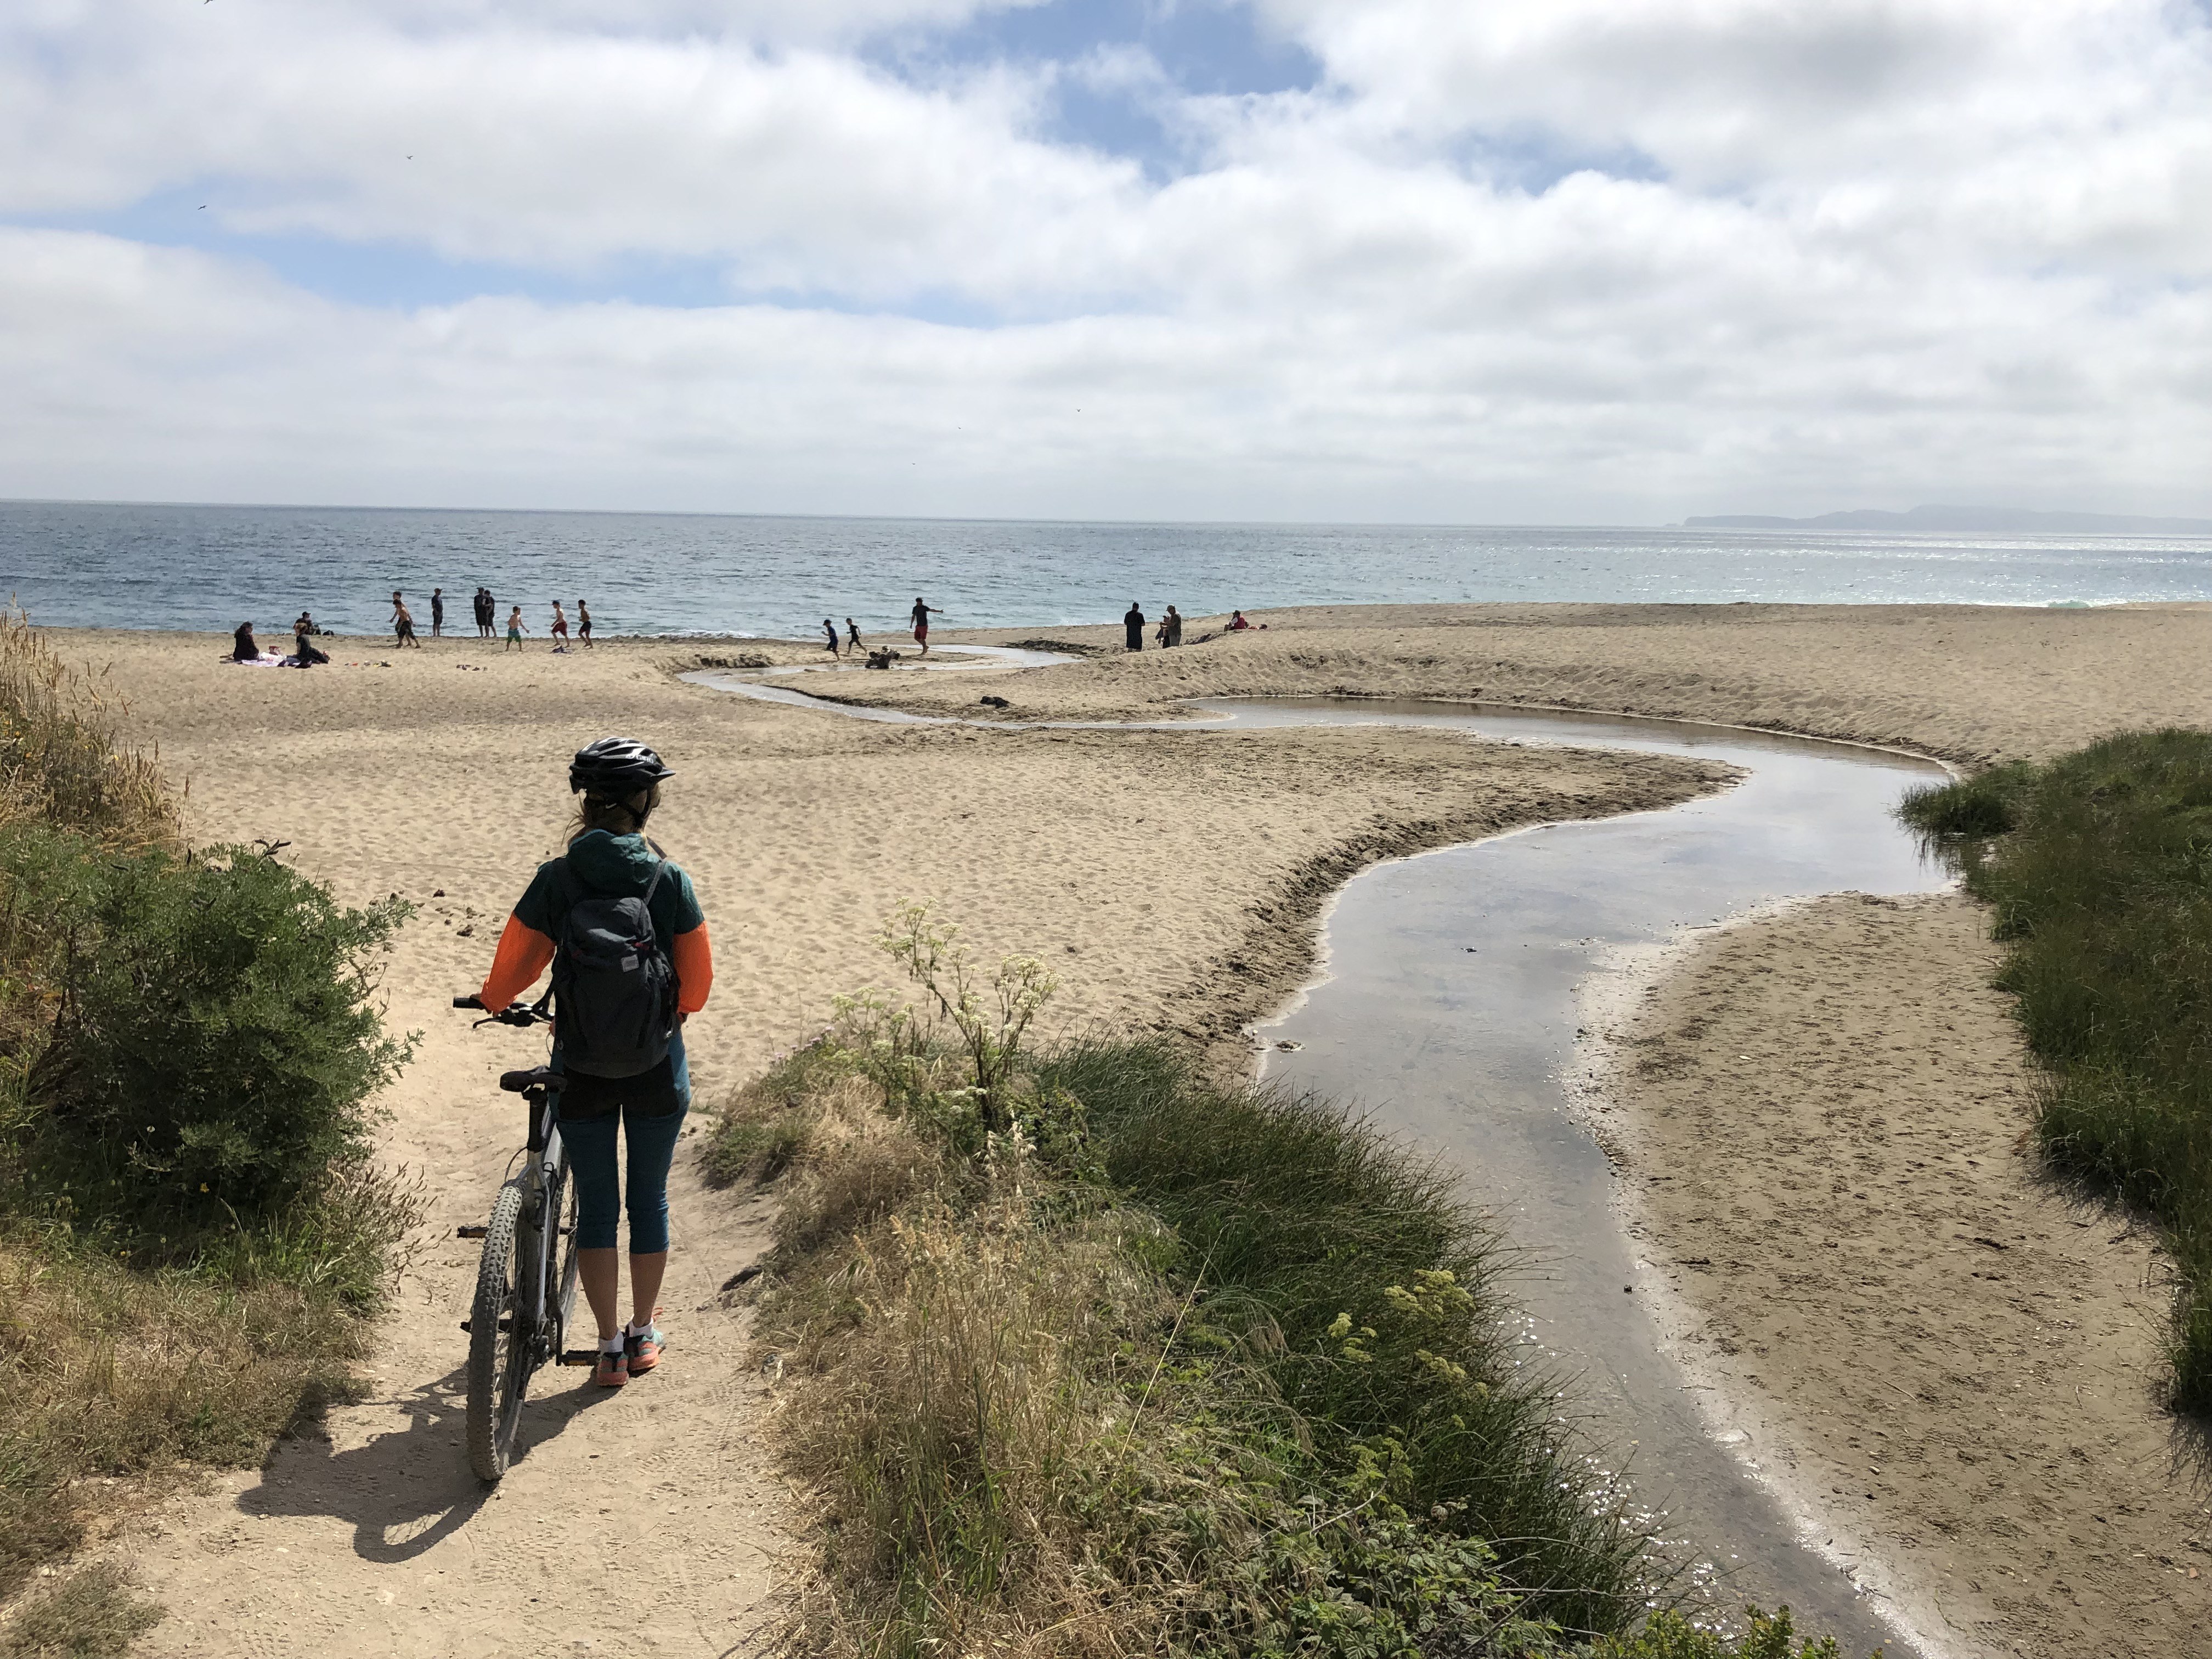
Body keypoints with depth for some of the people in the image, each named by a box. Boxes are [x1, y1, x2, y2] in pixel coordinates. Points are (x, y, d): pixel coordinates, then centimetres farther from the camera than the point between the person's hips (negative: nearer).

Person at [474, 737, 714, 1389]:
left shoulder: (554, 881, -10)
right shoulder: (671, 880, -10)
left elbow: (511, 973, -4)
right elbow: (697, 982, -4)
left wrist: (490, 1000, 19)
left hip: (582, 1070, 0)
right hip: (657, 1068, 0)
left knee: (596, 1206, 13)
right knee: (650, 1199, 17)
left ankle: (611, 1348, 19)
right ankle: (644, 1333, 30)